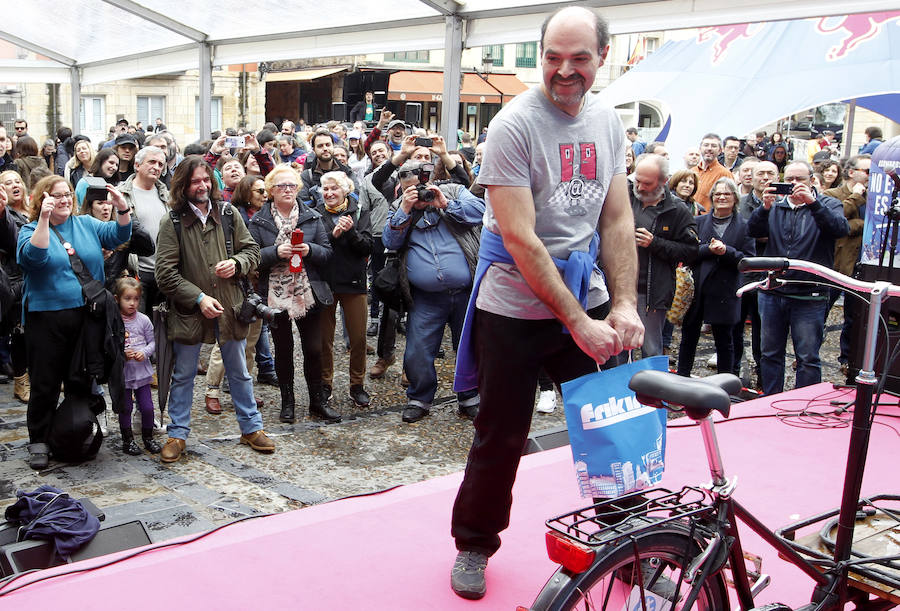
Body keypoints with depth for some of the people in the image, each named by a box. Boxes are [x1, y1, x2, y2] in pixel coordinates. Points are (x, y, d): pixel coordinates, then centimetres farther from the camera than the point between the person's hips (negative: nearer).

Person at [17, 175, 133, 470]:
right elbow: (34, 256, -21)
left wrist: (122, 208, -19)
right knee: (45, 383, 3)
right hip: (46, 318, -3)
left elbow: (118, 235, -2)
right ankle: (39, 442, 15)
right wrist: (44, 219, -27)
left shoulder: (86, 224, 10)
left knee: (81, 380, 12)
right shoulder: (30, 230, -1)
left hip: (85, 314, 3)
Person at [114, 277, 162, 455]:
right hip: (122, 373, -2)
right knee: (125, 408, 7)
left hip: (142, 372, 2)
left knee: (147, 407, 4)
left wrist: (145, 352, -13)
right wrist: (122, 354, -18)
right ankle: (127, 440, 23)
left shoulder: (143, 320, -1)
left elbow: (153, 342, 6)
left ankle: (148, 437, 24)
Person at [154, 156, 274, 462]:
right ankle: (178, 433, 25)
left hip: (229, 307, 3)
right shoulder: (172, 221, -8)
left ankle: (251, 427, 28)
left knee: (239, 373, 15)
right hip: (189, 310, -2)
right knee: (183, 375, 11)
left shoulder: (228, 213, 1)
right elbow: (165, 273, -11)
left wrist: (237, 263, -12)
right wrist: (199, 298, -16)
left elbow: (252, 250, 10)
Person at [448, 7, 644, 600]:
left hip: (588, 304, 5)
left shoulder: (608, 121, 4)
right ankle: (474, 546, 28)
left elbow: (617, 220, 4)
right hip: (516, 310, -5)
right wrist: (577, 323, -21)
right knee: (501, 438, 6)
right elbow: (520, 239, -21)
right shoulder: (515, 124, -16)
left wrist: (624, 305, -8)